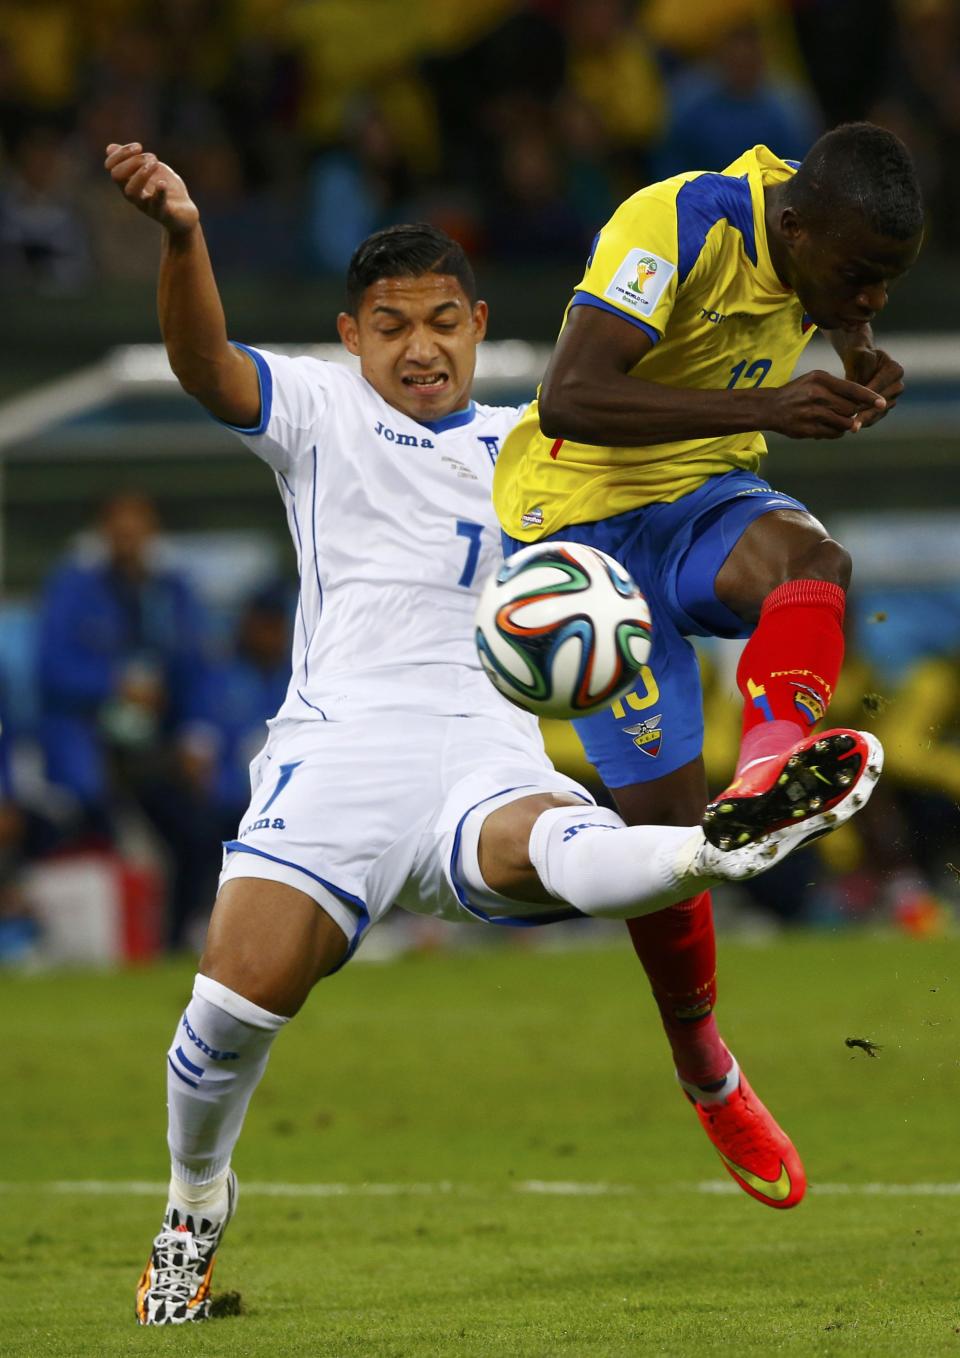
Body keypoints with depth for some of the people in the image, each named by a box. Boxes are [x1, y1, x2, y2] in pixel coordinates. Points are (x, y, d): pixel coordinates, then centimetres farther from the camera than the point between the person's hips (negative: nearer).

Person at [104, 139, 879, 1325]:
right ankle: (194, 1204, 10)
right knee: (241, 995, -17)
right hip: (342, 738, -1)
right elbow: (206, 367, -5)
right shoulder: (318, 411, 13)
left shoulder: (527, 445, 25)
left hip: (491, 755, 1)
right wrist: (180, 238, -25)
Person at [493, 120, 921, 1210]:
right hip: (584, 516, -5)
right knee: (660, 808, -9)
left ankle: (774, 754, -61)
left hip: (706, 499, 5)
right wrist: (763, 406, -40)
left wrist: (862, 363, 0)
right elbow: (570, 396, -35)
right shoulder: (680, 225, -25)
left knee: (810, 556, -33)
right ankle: (702, 1070, 11)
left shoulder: (823, 235, -3)